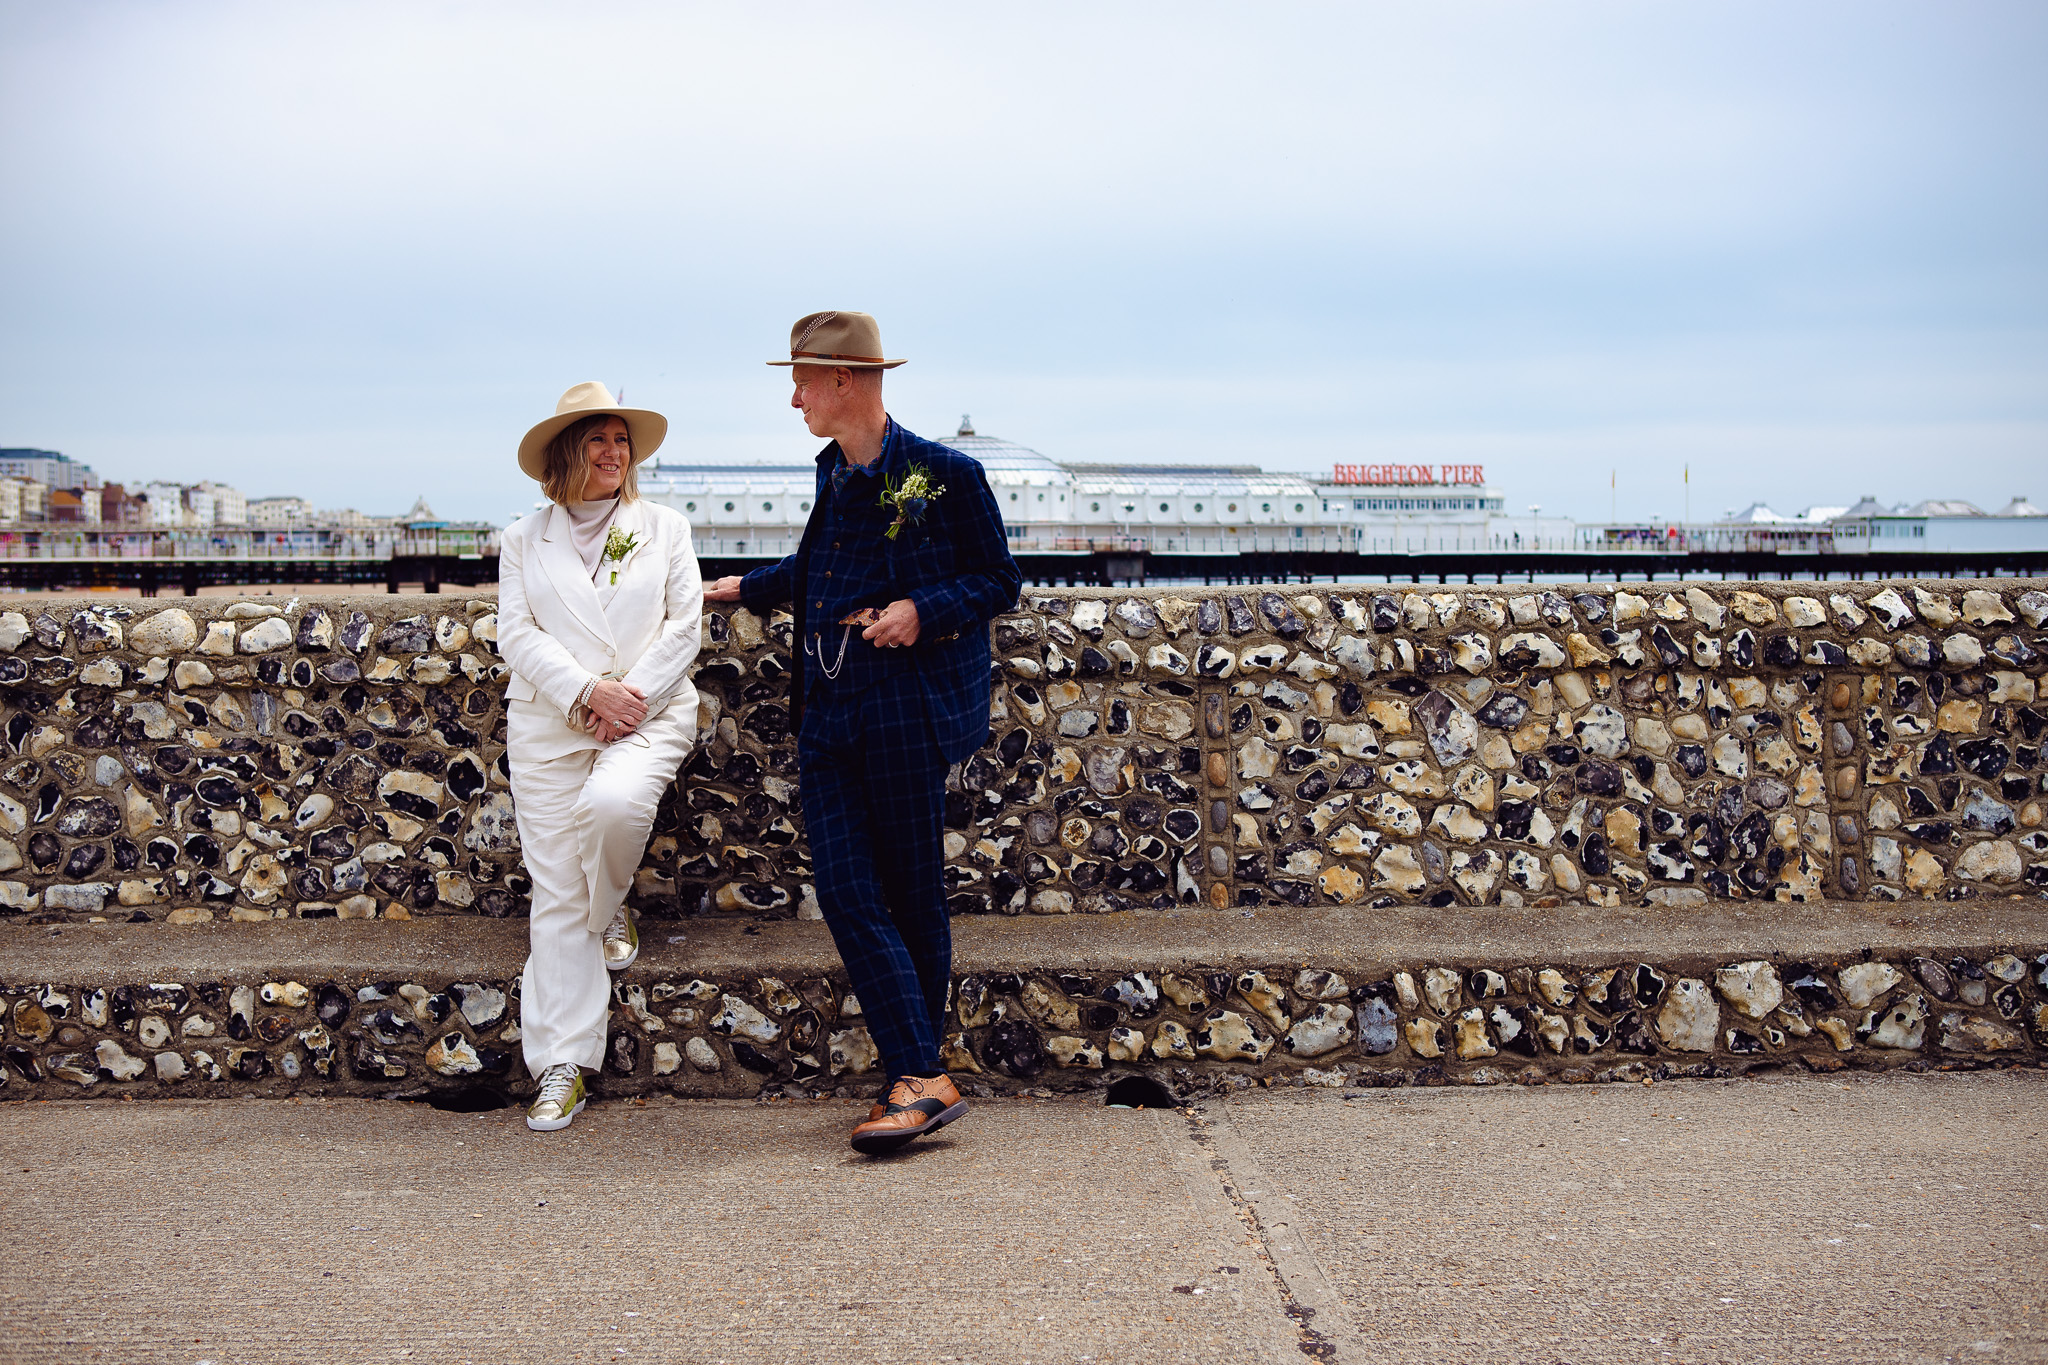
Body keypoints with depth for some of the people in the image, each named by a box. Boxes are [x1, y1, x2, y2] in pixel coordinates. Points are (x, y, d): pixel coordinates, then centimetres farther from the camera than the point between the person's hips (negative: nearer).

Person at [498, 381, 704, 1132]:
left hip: (649, 713, 0)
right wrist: (589, 690, -13)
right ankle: (563, 1067, 1)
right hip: (548, 725, 1)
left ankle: (611, 909, 2)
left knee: (614, 803, -34)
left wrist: (633, 694, -10)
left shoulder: (664, 528, 12)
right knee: (556, 897, -4)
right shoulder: (524, 540, 11)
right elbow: (518, 634, 2)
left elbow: (684, 623, 4)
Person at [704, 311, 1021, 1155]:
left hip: (906, 706, -7)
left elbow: (999, 581, -2)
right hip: (828, 712, 7)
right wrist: (743, 589, 43)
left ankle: (919, 1081, 11)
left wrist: (923, 610, -18)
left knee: (912, 896, 1)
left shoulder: (945, 475, -6)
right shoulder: (834, 472, 16)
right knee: (847, 895, -3)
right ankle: (921, 1080, -1)